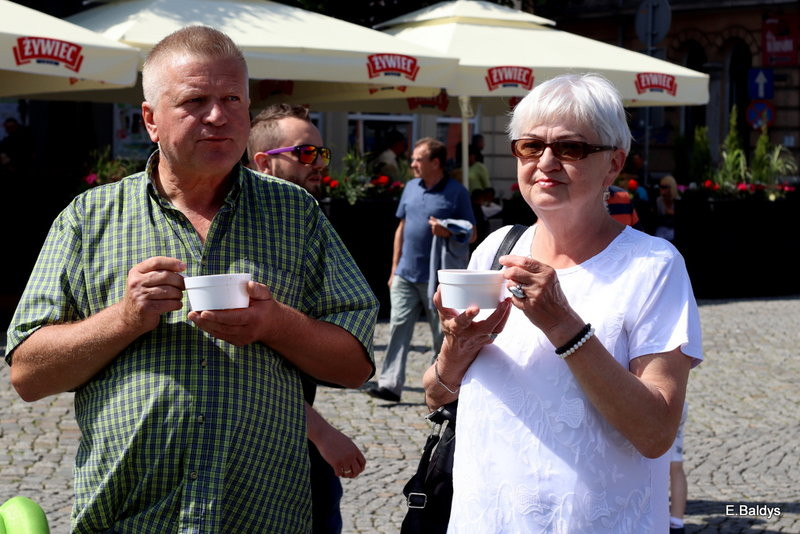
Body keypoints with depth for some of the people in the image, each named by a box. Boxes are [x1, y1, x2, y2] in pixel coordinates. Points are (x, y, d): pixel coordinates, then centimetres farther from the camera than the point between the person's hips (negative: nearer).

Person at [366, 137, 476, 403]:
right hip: (406, 274, 4)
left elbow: (471, 234, -2)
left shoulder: (456, 192, -5)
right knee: (399, 327, -4)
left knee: (443, 334, 6)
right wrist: (394, 269, 15)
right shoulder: (411, 187, 10)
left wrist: (448, 233, -23)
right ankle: (390, 385, -6)